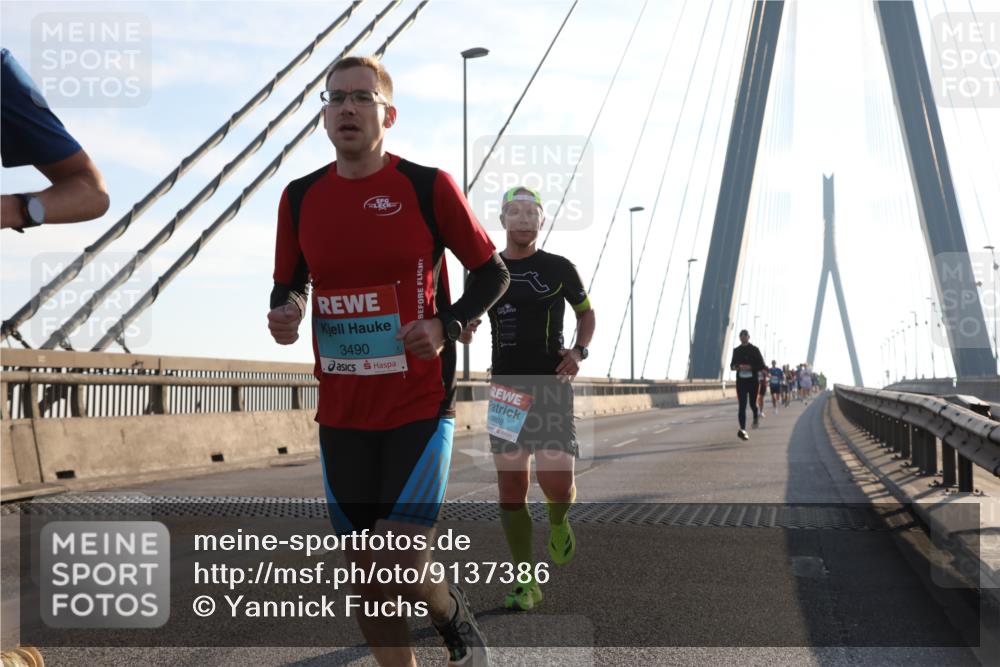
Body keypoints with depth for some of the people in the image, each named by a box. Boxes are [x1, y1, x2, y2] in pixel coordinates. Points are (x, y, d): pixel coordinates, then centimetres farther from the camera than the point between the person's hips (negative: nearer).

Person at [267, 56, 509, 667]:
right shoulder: (301, 197, 5)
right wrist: (285, 312, -6)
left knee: (399, 576, -12)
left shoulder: (429, 187, -6)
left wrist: (449, 325, -15)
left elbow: (493, 271, 2)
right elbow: (290, 284, 17)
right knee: (365, 581, 9)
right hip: (342, 417, 4)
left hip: (420, 409, -4)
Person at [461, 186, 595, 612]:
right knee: (511, 490, 0)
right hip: (505, 388, 2)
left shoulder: (559, 268, 3)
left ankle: (558, 523, 24)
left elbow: (586, 312, 16)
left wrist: (579, 351, -3)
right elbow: (470, 319, 19)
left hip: (551, 386, -2)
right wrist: (463, 327, -6)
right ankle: (525, 584, 8)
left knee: (555, 483, -13)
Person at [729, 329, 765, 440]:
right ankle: (743, 429, -17)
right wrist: (735, 367, -7)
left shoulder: (754, 350, 0)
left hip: (753, 380, -1)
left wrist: (750, 367, -17)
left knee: (753, 403, 7)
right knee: (742, 405, -9)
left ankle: (755, 417, 43)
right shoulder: (736, 350, 9)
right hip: (741, 381, 1)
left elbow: (762, 366, -2)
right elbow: (732, 365, 16)